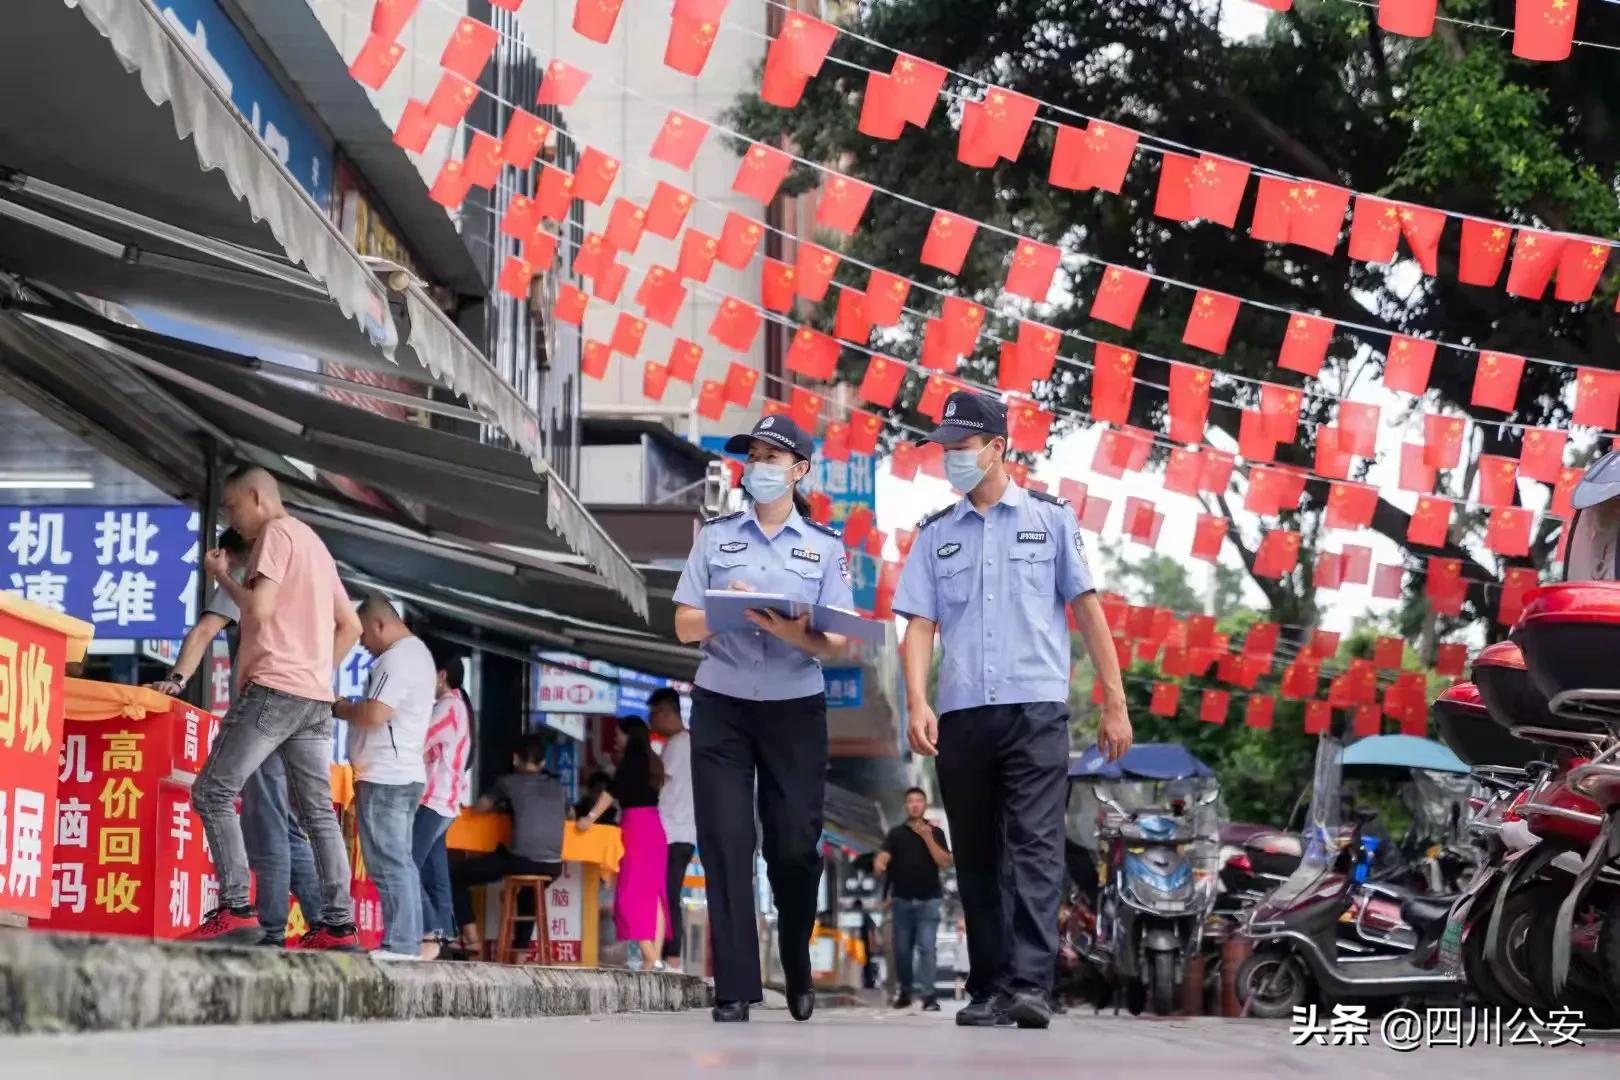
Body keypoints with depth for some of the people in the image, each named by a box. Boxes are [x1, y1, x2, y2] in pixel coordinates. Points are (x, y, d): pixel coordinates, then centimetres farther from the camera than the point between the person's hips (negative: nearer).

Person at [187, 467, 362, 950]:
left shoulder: (276, 533, -4)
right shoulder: (314, 543, 23)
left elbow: (258, 609, -17)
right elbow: (351, 625, 24)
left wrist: (222, 575, -1)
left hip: (273, 689, -9)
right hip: (315, 698, 9)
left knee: (213, 792, -7)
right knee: (317, 812, 5)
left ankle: (236, 911, -17)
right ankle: (338, 924, -1)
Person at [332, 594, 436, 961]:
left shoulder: (396, 658, -13)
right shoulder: (416, 652, 20)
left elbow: (375, 714, -22)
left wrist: (339, 709, -6)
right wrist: (352, 709, 12)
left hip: (385, 777, -11)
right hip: (402, 775, 11)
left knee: (388, 862, -11)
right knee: (399, 861, 11)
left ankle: (399, 943, -14)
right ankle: (408, 942, 10)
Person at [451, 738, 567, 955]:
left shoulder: (509, 781, 8)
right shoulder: (558, 789, 20)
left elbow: (478, 808, 20)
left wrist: (501, 805, 41)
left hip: (520, 860, -5)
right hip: (552, 867, 5)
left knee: (455, 873, 13)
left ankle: (471, 938, 4)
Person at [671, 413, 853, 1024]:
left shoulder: (825, 548, 6)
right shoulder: (715, 538, 8)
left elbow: (838, 644, -1)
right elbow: (684, 627, 5)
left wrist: (793, 633, -21)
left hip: (796, 711, 0)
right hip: (721, 708, 0)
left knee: (796, 845, 1)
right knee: (725, 842, -6)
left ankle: (797, 968, 26)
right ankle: (734, 989, -6)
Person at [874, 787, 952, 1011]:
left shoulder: (935, 832, 6)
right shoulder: (896, 833, 7)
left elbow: (945, 863, -4)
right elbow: (883, 857, -5)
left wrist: (927, 837, -13)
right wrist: (879, 865, -29)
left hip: (928, 900, -2)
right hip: (901, 899, 2)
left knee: (927, 948, -11)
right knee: (902, 949, 5)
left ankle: (928, 995, -15)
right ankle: (905, 992, 18)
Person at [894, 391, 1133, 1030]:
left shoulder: (1050, 518, 7)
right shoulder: (936, 534, 13)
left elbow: (1087, 610, 7)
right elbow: (919, 625, 5)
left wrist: (1115, 703, 3)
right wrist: (918, 703, -11)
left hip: (1035, 710, -3)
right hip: (961, 715, 3)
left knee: (1035, 847, -14)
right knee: (976, 859, 7)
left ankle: (1030, 986, -21)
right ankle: (989, 989, 13)